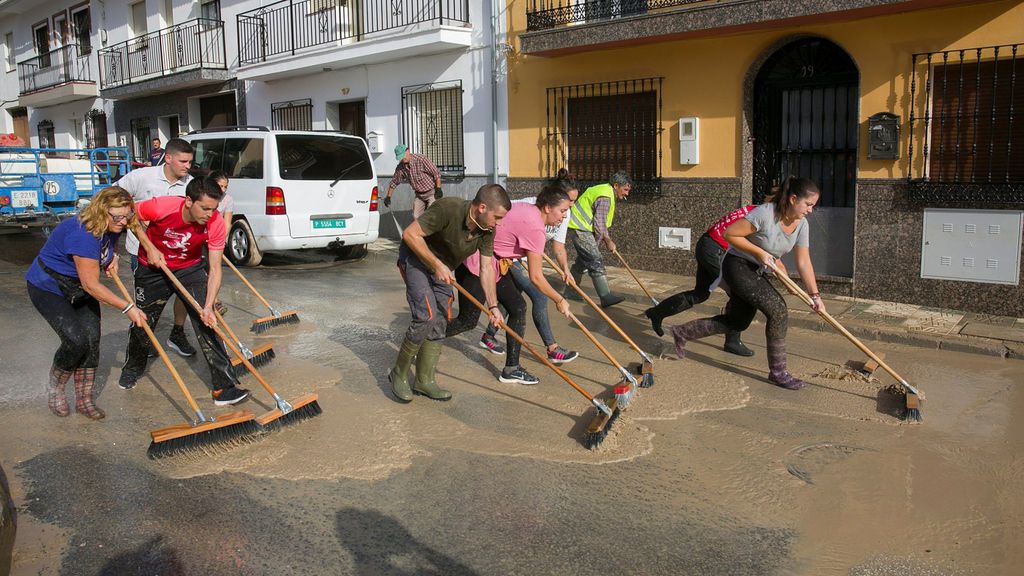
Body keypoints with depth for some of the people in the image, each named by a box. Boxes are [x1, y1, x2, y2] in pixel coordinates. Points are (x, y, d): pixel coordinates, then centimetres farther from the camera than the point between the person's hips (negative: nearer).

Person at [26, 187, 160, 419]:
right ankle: (54, 389, 9)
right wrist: (127, 307, -28)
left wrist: (113, 255, -4)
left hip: (79, 288, 8)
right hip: (48, 288, -8)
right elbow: (91, 285, -31)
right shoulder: (83, 234, -35)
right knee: (76, 340, -19)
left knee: (92, 339, -2)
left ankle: (84, 399, 11)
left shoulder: (112, 226, -10)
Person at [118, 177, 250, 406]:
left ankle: (225, 386, -8)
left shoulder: (215, 223, -27)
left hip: (190, 268, 1)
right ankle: (132, 368, 46)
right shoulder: (160, 207, -32)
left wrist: (208, 307, -34)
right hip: (152, 269, 0)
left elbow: (215, 269, -24)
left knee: (207, 323, -11)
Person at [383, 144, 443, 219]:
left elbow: (436, 173, -17)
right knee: (416, 216, 3)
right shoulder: (400, 168, -4)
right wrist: (388, 197, 7)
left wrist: (438, 189, -20)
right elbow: (394, 182, 9)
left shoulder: (421, 159, -21)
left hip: (432, 192, -6)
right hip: (419, 195, 6)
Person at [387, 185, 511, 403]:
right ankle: (399, 374, 0)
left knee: (440, 322, 4)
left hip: (442, 267, 7)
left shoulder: (487, 229, -12)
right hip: (416, 258, -7)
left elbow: (487, 266, -5)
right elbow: (410, 234, -28)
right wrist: (437, 265, -28)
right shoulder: (448, 209, -33)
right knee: (426, 316, -19)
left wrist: (493, 306, -10)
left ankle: (424, 380, 17)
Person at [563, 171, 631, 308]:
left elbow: (602, 221, 22)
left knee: (582, 261, 18)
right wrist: (608, 241, -10)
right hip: (580, 229, -11)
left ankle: (570, 292, 28)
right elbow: (599, 223, -21)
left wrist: (608, 238, 17)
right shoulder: (605, 198, -20)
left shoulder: (606, 190, 15)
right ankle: (606, 297, -15)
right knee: (596, 262, -13)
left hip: (578, 227, 11)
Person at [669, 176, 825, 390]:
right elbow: (730, 234, -22)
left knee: (738, 322, 15)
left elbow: (804, 263, -1)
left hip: (756, 272, 9)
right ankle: (777, 372, -4)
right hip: (738, 266, -9)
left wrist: (815, 294, -6)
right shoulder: (765, 214, -26)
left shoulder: (801, 224, -3)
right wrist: (758, 252, -24)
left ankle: (682, 333, 29)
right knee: (778, 311, -16)